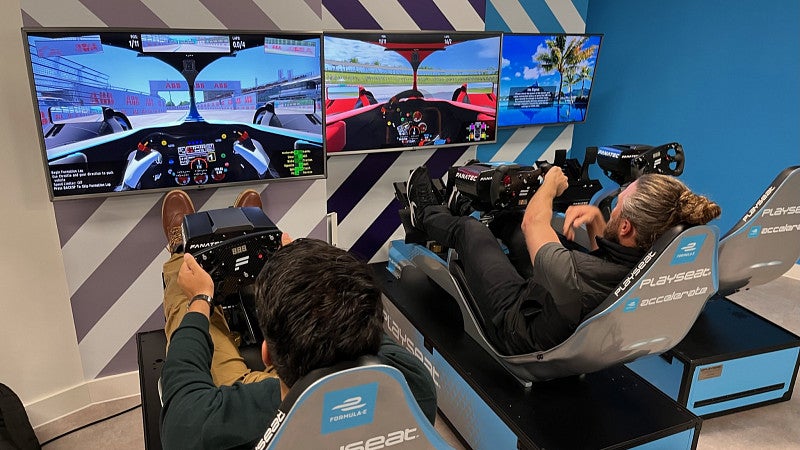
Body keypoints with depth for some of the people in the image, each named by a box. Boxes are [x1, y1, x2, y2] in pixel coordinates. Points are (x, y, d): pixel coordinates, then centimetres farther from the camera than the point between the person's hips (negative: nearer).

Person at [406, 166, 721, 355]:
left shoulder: (574, 275, -45)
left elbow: (532, 222, -23)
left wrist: (551, 182, -4)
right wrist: (595, 217, -14)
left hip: (516, 326, -6)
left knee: (469, 229, 10)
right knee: (510, 226, 18)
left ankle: (427, 216, 44)